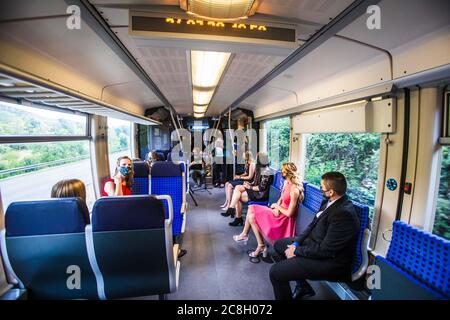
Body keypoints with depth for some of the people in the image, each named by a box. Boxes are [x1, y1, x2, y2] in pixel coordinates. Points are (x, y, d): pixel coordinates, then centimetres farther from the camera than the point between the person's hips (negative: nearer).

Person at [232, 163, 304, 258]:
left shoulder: (294, 190, -27)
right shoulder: (286, 182, 0)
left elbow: (289, 213, -25)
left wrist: (277, 206, -11)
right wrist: (277, 206, -8)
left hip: (284, 217, -9)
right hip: (278, 211, 9)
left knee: (252, 217, -13)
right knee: (251, 208, 4)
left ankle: (261, 246, 1)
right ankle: (244, 234, 15)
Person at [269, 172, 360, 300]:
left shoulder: (344, 213, -29)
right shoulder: (330, 202, -2)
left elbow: (325, 250, -26)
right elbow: (313, 224, 7)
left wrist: (296, 250, -15)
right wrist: (296, 242, -4)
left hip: (329, 260, -9)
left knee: (275, 272, -15)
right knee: (279, 244, 17)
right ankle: (303, 286, 24)